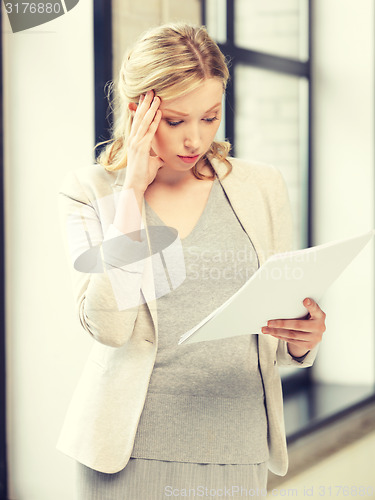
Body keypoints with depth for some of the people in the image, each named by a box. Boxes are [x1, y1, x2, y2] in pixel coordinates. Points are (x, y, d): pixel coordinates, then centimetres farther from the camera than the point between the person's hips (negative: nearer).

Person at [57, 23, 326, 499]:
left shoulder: (262, 187, 6)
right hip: (133, 448, -2)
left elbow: (283, 346, 11)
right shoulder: (89, 190, 0)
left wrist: (303, 338, -13)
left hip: (238, 449, 2)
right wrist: (135, 186, -12)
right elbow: (109, 324, -16)